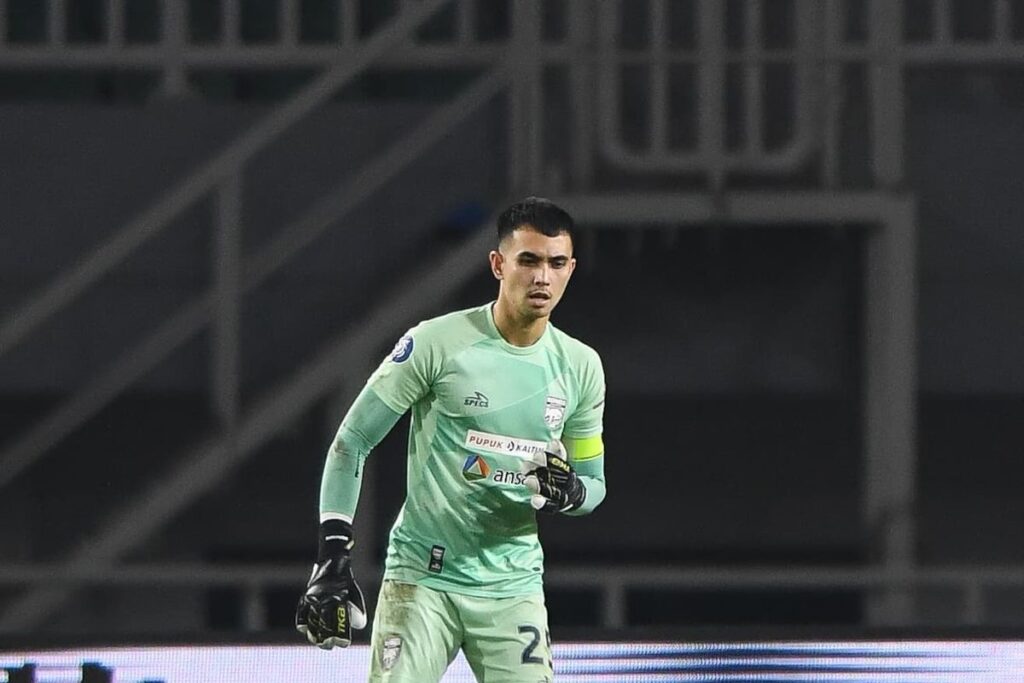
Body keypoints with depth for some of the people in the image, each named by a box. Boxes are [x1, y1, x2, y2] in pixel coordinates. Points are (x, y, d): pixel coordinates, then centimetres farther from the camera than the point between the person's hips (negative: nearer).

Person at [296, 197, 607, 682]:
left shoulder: (581, 366, 5)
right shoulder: (437, 343, -10)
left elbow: (594, 483, 16)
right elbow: (351, 443, -4)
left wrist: (569, 491, -10)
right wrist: (332, 557, -11)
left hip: (512, 584, 4)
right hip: (421, 580, -4)